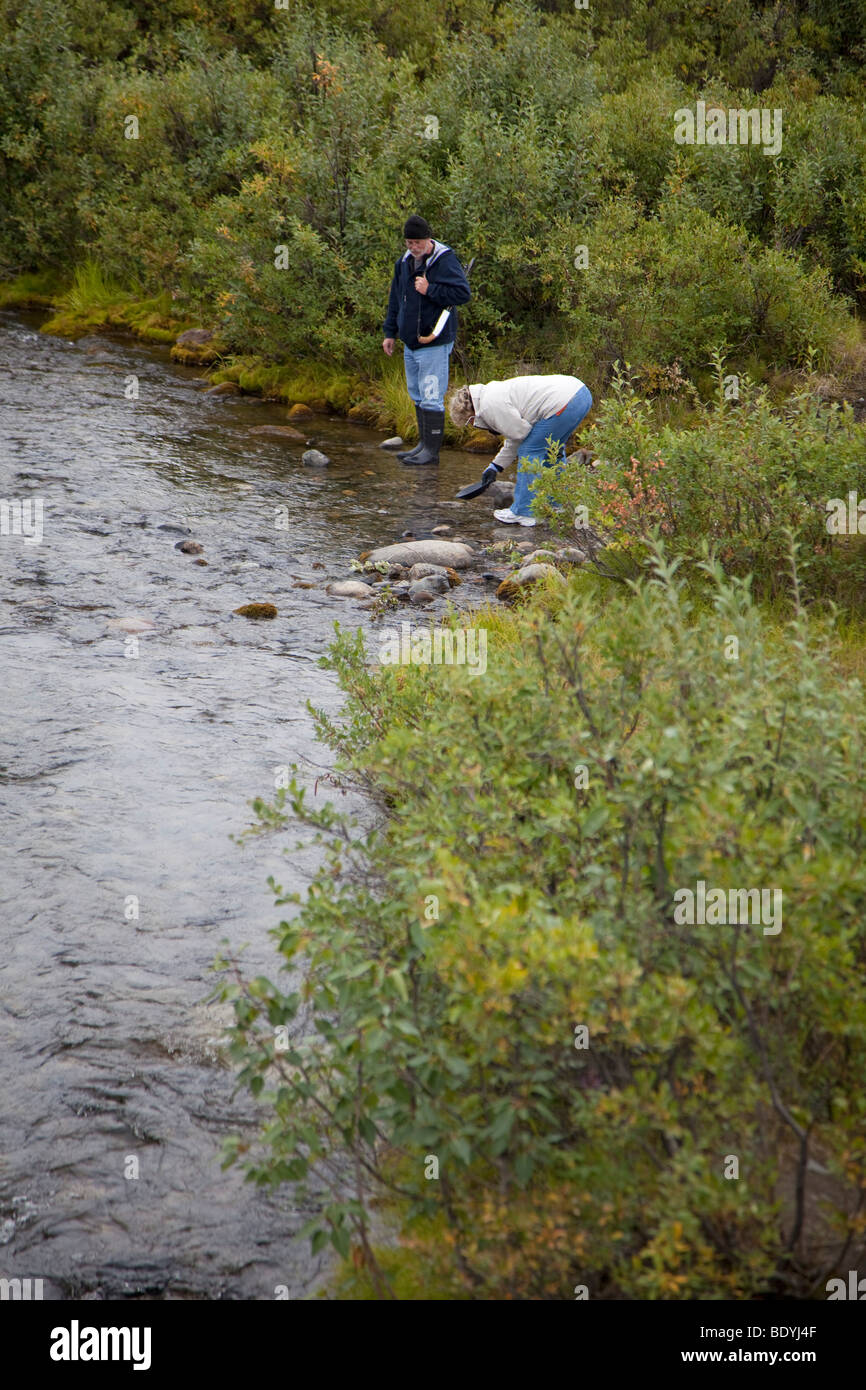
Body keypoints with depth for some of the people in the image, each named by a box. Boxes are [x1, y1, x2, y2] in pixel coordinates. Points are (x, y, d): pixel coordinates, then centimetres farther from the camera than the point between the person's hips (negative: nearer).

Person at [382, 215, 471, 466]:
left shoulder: (445, 261, -13)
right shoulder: (404, 262, 11)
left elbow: (463, 293, -21)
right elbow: (396, 300, 21)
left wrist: (430, 290, -22)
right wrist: (390, 333, 20)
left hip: (435, 342, -8)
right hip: (410, 342, 8)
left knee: (431, 398, -7)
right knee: (418, 396, 15)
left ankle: (432, 450, -3)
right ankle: (424, 444, 24)